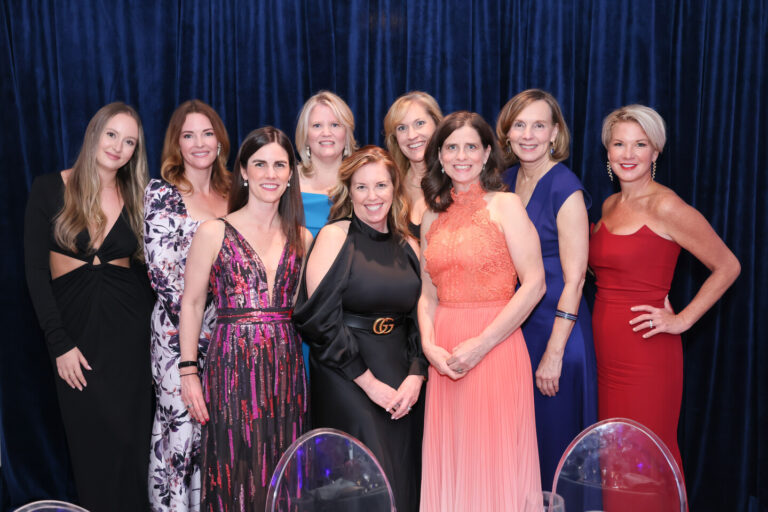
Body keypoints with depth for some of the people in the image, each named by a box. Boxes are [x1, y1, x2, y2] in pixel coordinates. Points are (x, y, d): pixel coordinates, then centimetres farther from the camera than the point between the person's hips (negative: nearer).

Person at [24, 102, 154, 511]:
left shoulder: (135, 197, 6)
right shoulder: (50, 189, -2)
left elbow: (144, 266, 9)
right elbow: (35, 269, -4)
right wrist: (59, 343, -9)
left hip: (127, 328, 2)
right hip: (74, 326, -1)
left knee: (128, 439, 3)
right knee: (89, 440, 5)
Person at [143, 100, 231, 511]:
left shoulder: (230, 195, 12)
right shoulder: (162, 194, -3)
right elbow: (162, 273, -10)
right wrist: (205, 324, -12)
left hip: (227, 333, 5)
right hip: (180, 333, -4)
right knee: (181, 420, -1)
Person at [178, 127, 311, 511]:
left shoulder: (301, 238, 8)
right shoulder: (214, 232, -2)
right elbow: (192, 303, 0)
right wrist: (188, 372, -5)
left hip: (286, 367, 3)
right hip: (233, 366, -3)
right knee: (235, 477, 3)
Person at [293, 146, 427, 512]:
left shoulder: (408, 247, 10)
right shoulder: (334, 236, -5)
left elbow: (419, 318, 12)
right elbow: (320, 318, -12)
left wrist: (416, 376, -4)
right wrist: (370, 382, -12)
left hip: (402, 383, 5)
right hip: (346, 379, -5)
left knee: (402, 478, 9)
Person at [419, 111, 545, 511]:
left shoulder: (505, 205, -3)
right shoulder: (433, 217, 13)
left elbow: (534, 284, -10)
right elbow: (428, 294, 13)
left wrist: (481, 343, -14)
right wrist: (430, 345, -5)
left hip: (495, 351, -5)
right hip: (445, 358, 5)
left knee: (495, 459, 2)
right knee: (450, 461, 10)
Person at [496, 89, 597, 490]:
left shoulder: (565, 188, -14)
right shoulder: (506, 180, 6)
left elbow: (574, 279, -16)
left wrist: (554, 353, -18)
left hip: (555, 327, -6)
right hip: (512, 325, 7)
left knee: (553, 443, 6)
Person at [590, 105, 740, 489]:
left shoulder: (666, 206, -12)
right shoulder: (609, 206, 10)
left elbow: (727, 267, -7)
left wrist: (682, 320, -10)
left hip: (646, 353, -7)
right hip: (606, 349, 7)